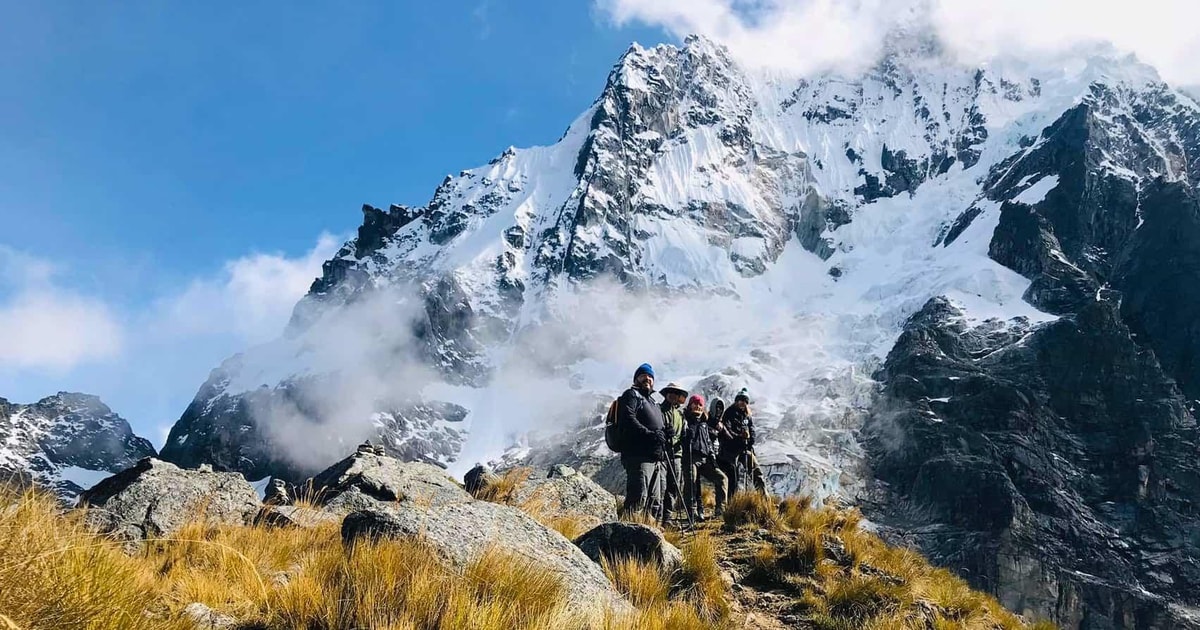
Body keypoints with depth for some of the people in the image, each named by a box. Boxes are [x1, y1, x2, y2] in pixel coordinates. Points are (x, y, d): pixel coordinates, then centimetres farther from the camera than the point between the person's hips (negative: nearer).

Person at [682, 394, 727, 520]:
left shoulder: (704, 424, 26)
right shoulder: (684, 420, 7)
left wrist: (712, 457, 14)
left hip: (705, 459, 6)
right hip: (690, 459, -6)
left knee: (722, 478, -7)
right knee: (691, 486, -11)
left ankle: (721, 509, -7)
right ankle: (693, 513, -6)